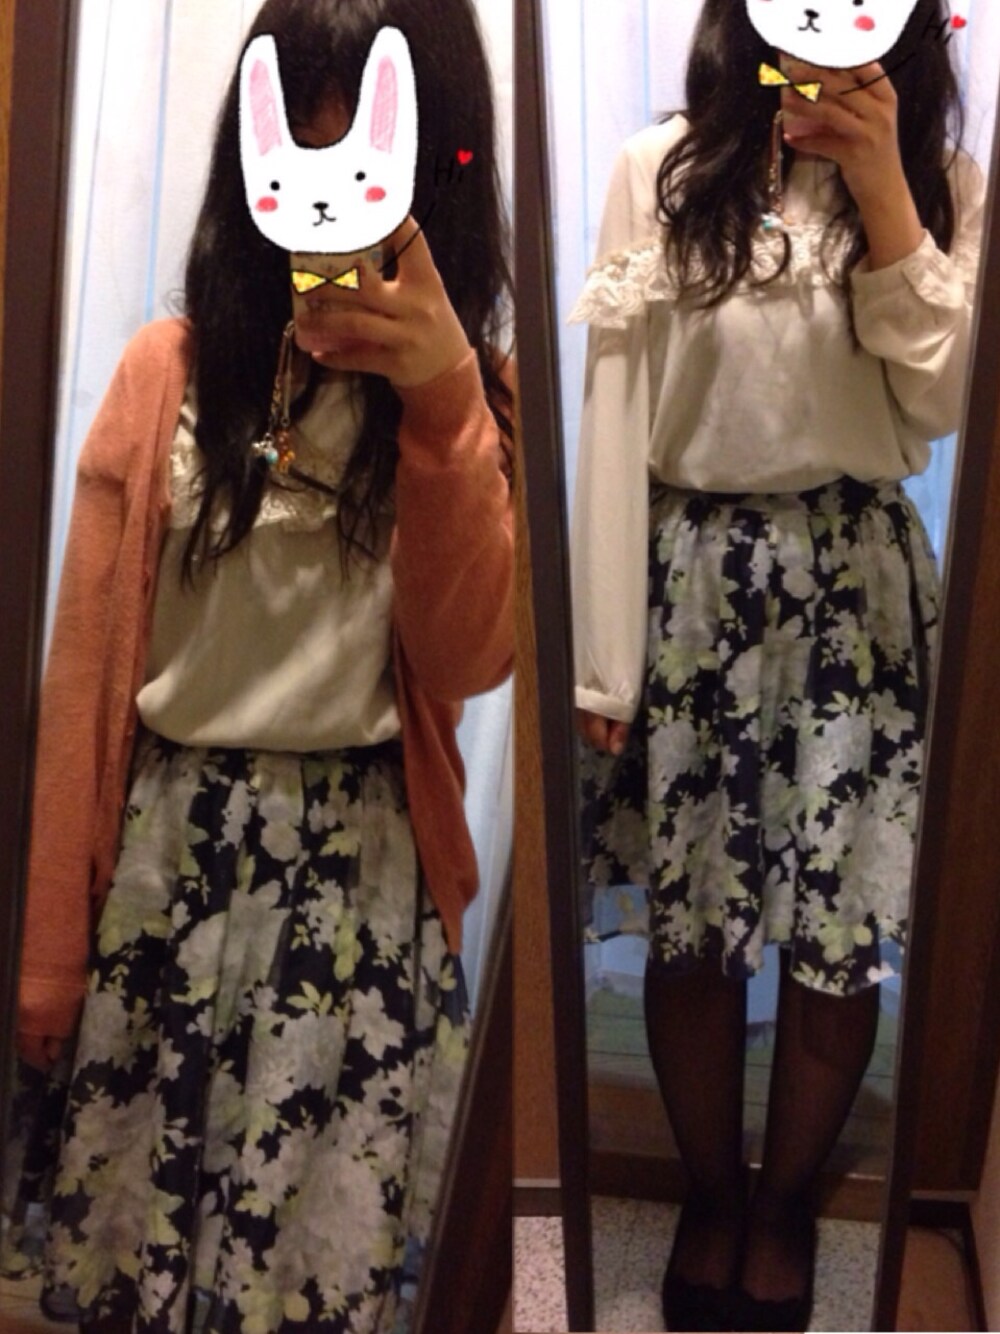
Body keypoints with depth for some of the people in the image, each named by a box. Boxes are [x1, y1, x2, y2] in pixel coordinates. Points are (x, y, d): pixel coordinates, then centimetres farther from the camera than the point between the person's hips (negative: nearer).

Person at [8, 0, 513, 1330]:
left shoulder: (473, 386, 2)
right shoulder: (168, 370, 0)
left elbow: (467, 659, -10)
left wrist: (442, 408, -23)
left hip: (362, 874, 0)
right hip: (167, 854, 1)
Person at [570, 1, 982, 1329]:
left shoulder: (942, 181, 6)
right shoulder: (661, 168, 0)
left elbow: (941, 400, -6)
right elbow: (614, 414, -4)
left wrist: (879, 178, -10)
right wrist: (602, 656, -7)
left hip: (857, 585, 1)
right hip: (692, 575, -1)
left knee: (841, 936, 5)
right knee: (691, 929, 8)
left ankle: (786, 1204, 30)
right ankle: (710, 1195, 32)